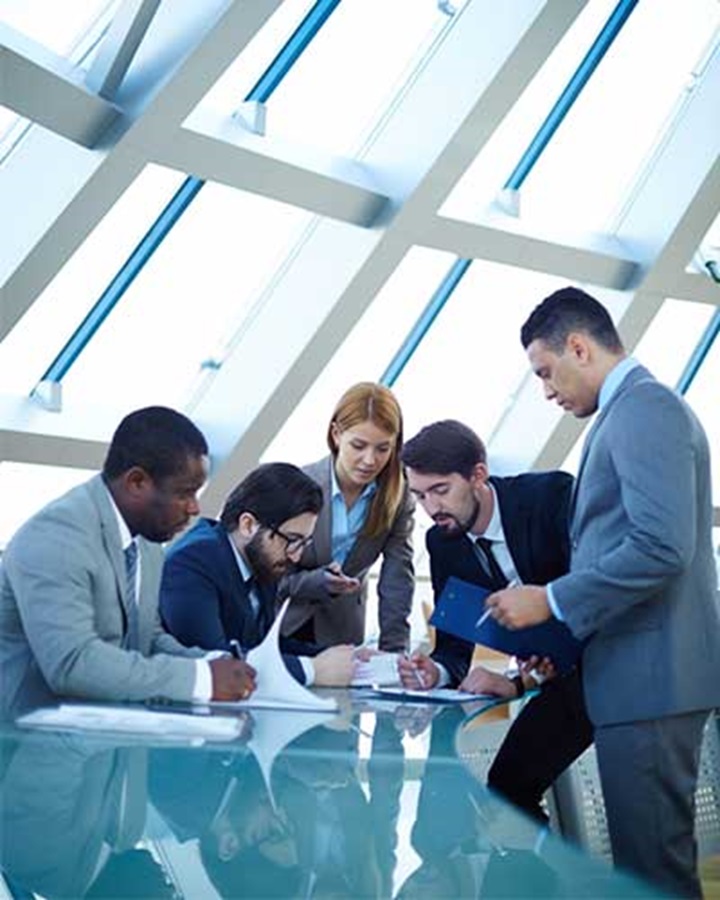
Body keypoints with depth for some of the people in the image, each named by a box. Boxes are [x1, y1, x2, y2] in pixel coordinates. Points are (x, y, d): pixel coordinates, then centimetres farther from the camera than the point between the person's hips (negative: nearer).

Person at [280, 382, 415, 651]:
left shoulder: (398, 497, -10)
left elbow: (397, 580, -12)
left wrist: (394, 653, -21)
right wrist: (319, 581, -32)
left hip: (341, 633, 2)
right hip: (281, 626, -2)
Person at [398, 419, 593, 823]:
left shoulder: (553, 495, -23)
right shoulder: (443, 542, -3)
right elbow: (455, 645, 0)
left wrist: (520, 683, -32)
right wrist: (436, 672, -25)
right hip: (565, 674, 7)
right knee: (505, 788, 2)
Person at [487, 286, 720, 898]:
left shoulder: (643, 407, -12)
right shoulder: (640, 408, 18)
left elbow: (661, 546, -23)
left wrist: (551, 601, -16)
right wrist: (566, 639, 15)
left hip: (650, 676, -10)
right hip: (643, 674, 10)